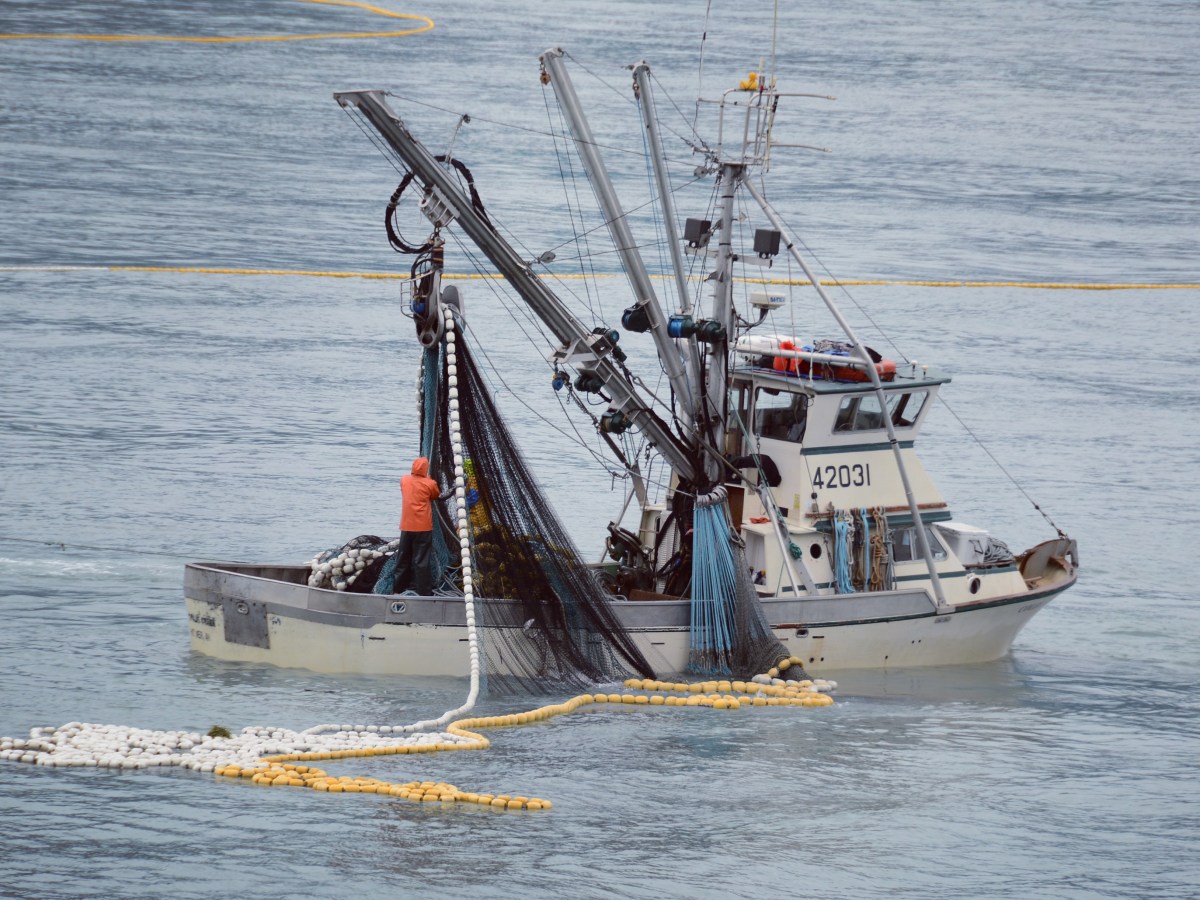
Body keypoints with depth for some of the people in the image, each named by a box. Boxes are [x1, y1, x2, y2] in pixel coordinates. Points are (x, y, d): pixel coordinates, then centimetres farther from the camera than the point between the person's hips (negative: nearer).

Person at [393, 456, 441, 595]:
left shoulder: (404, 480, 3)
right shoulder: (430, 484, -8)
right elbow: (437, 496, 10)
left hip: (406, 527, 4)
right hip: (423, 527, -4)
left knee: (403, 559, 14)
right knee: (421, 561, -3)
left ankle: (399, 589, 20)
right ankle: (424, 593, -4)